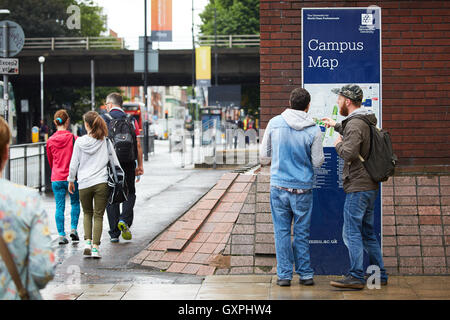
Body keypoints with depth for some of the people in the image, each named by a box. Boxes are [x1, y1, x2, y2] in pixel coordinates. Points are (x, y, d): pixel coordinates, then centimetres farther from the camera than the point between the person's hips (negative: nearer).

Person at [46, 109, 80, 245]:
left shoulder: (50, 141, 1)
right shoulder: (73, 138, -8)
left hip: (56, 179, 2)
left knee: (59, 206, 4)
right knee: (75, 203, 16)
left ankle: (61, 235, 0)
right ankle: (73, 228, 7)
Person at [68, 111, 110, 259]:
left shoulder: (80, 142, -2)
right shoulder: (104, 141, -1)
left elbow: (74, 164, 3)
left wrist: (71, 181, 15)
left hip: (84, 183, 0)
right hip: (102, 182, 0)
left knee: (87, 213, 19)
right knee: (98, 215, 4)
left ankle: (88, 241, 3)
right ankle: (95, 246, -4)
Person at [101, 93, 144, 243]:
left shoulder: (103, 119, -1)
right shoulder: (131, 120, 5)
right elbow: (138, 145, 3)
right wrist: (140, 165, 9)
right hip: (128, 163, 1)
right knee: (129, 193, 15)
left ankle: (114, 233, 5)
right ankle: (125, 220, -10)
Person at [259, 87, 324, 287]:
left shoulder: (275, 123, -4)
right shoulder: (313, 130, -8)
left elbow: (264, 154, 4)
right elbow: (318, 162, -2)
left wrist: (266, 161, 27)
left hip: (279, 186, 1)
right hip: (303, 188, 0)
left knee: (282, 231, 7)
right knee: (302, 233, 9)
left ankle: (284, 274, 8)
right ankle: (306, 274, 13)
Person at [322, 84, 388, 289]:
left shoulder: (355, 124, -16)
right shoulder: (368, 121, 14)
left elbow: (349, 153, -26)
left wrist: (338, 144, -6)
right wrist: (336, 125, 40)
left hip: (358, 187, -10)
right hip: (370, 186, 10)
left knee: (351, 232, -6)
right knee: (368, 232, 14)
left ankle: (356, 277, -6)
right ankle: (379, 275, 17)